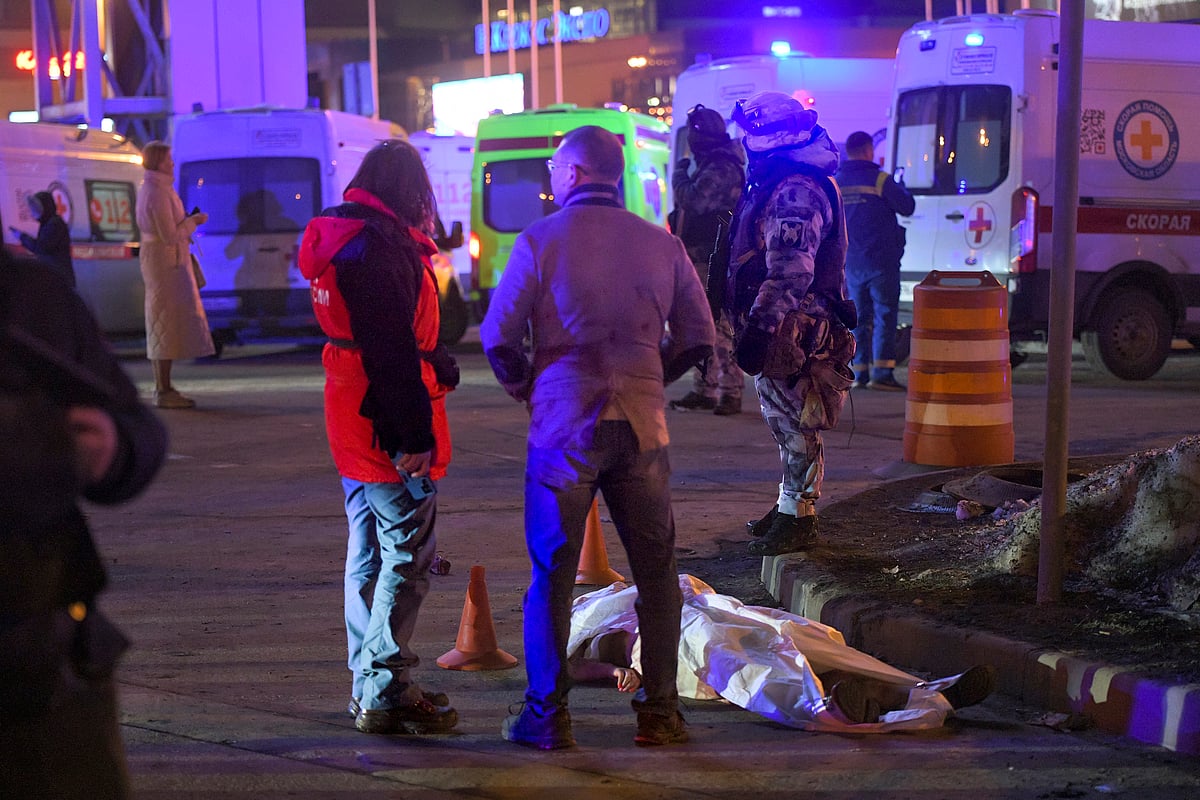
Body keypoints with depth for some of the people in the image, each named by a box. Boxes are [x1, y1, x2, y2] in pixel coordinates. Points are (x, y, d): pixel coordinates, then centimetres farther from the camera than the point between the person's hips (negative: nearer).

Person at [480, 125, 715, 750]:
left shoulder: (541, 240, -5)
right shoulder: (662, 245, 4)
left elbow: (497, 336, -6)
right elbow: (699, 340, 7)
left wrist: (526, 389, 12)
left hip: (564, 426, -2)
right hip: (642, 428, 2)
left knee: (552, 575, 7)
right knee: (656, 573, 12)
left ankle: (547, 716, 11)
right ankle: (659, 713, 14)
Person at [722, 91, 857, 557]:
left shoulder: (796, 191, -18)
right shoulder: (773, 185, 16)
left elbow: (791, 272, -27)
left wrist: (760, 327, -30)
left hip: (791, 331, -11)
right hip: (777, 330, 11)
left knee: (795, 427, -3)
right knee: (784, 422, 18)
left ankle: (797, 519, 4)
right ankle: (790, 506, 29)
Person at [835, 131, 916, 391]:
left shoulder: (835, 183, 8)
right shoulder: (880, 180, -10)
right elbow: (907, 208, -3)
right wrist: (900, 184, 13)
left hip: (851, 263, 6)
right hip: (881, 261, -6)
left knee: (859, 318, 11)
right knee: (885, 316, -5)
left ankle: (860, 373, 9)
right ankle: (881, 372, -12)